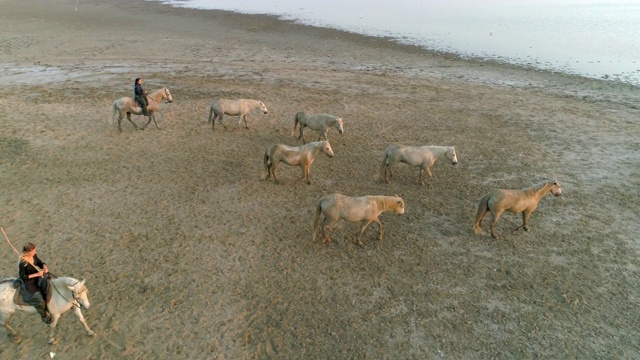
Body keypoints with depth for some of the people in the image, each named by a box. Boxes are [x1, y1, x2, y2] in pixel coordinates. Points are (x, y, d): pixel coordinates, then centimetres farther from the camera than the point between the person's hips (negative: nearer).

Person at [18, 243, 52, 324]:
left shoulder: (34, 256, -8)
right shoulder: (23, 263, -27)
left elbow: (40, 263, 8)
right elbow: (22, 276, -20)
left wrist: (45, 267, -14)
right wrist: (36, 274, -25)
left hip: (37, 277, 8)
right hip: (29, 282, -8)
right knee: (39, 300, -17)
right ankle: (44, 316, 7)